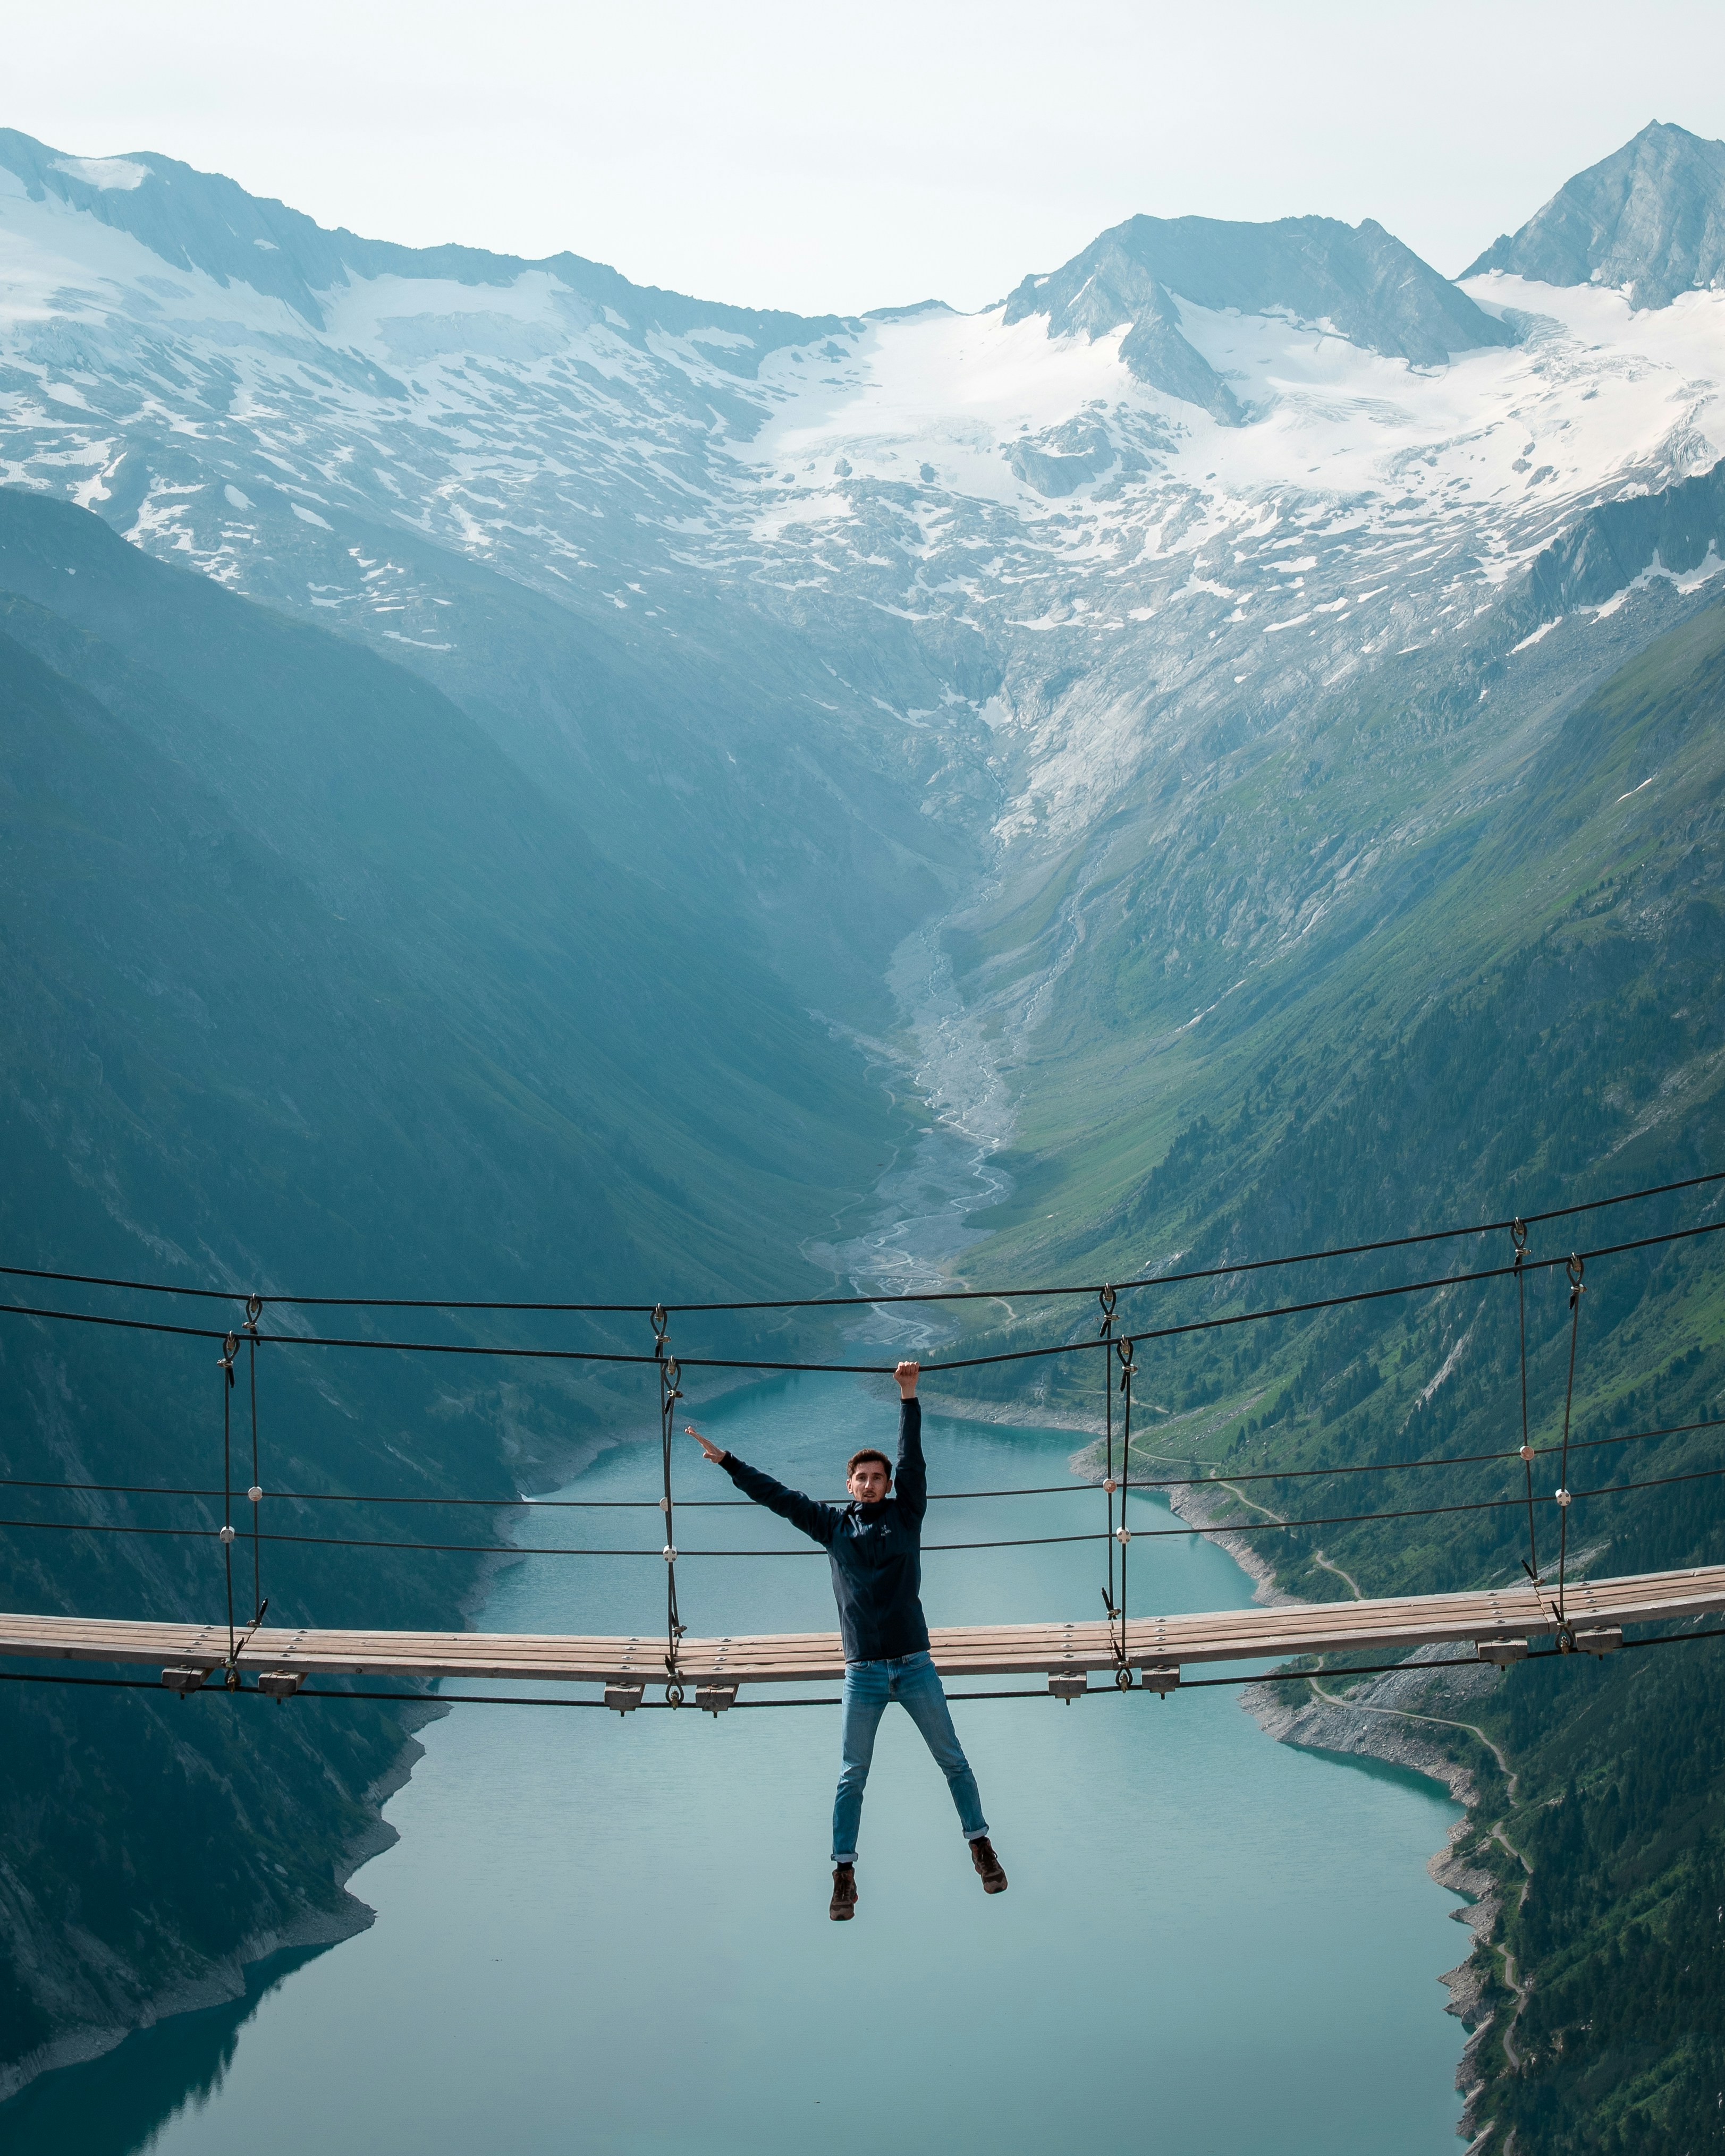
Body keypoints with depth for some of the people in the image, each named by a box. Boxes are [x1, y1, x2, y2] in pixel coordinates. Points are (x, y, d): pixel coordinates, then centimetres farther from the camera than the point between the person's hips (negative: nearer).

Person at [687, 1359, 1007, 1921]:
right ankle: (844, 1873, 10)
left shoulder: (905, 1515, 5)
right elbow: (777, 1496, 8)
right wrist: (725, 1461, 7)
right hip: (863, 1673, 0)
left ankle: (981, 1847, 21)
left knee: (953, 1761, 7)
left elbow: (912, 1460, -4)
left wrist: (909, 1398, -12)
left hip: (914, 1664, 0)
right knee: (852, 1777, 4)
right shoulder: (833, 1524, 7)